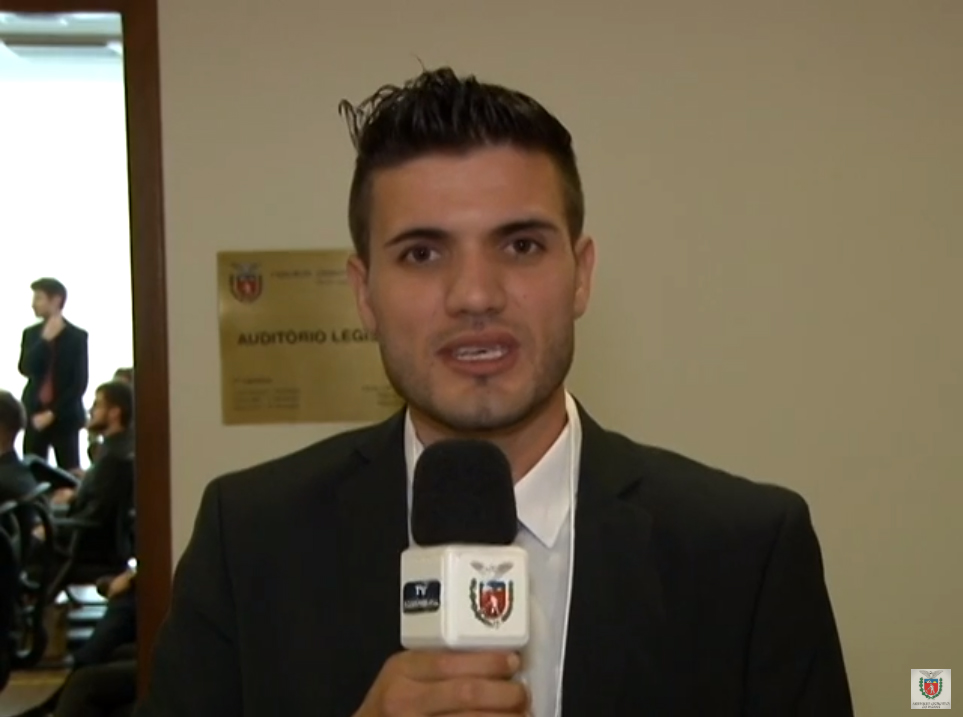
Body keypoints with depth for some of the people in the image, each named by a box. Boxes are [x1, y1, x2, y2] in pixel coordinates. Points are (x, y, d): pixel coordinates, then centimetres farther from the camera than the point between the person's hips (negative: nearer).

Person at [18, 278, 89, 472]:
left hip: (65, 417, -3)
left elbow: (79, 383, -6)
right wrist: (45, 339, -12)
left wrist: (53, 413, -11)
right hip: (34, 415, 3)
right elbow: (26, 369, -4)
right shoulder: (31, 334, 10)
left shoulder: (77, 336, -2)